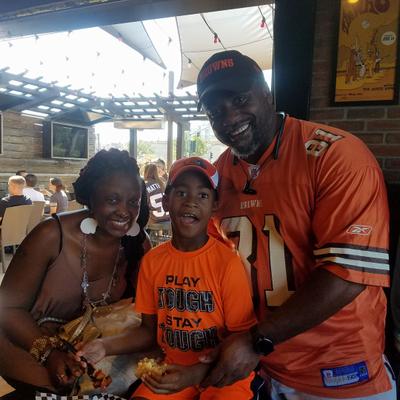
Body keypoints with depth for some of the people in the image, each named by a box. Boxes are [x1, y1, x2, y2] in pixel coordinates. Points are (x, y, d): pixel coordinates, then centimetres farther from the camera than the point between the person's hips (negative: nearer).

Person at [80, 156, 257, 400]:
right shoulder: (152, 261, -4)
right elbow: (149, 330, 5)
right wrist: (105, 346, -9)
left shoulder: (227, 263, -19)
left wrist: (195, 374, -20)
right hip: (172, 368, 3)